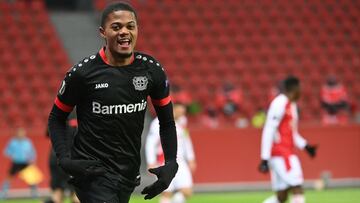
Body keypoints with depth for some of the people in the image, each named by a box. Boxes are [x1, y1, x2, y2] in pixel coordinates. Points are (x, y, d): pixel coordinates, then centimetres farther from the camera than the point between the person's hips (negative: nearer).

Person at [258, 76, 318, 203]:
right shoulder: (280, 104, -12)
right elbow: (269, 132, -17)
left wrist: (305, 146, 16)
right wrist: (265, 159, -21)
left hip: (287, 153, 10)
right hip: (280, 153, -10)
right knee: (297, 190, -13)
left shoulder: (292, 105, 18)